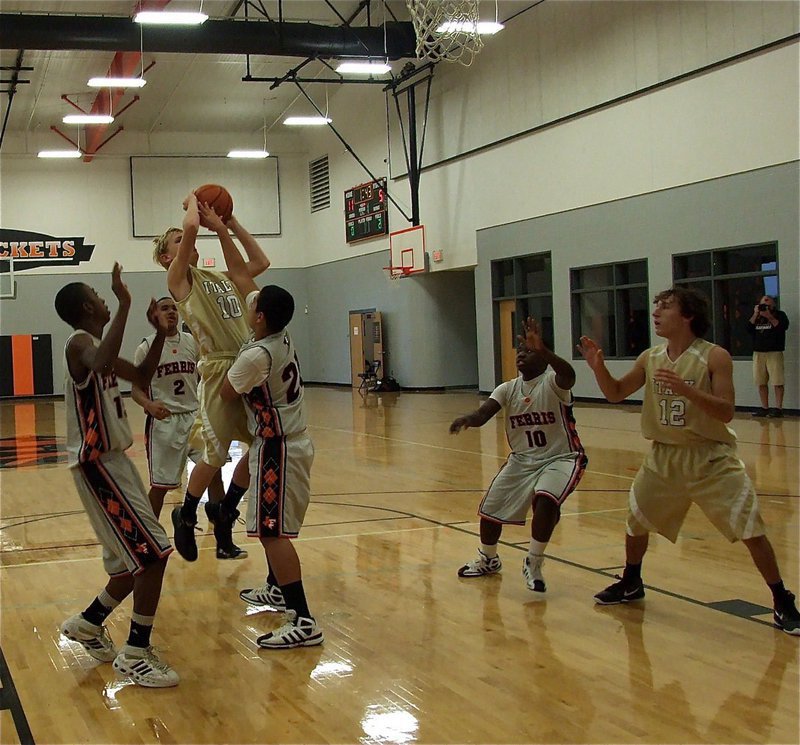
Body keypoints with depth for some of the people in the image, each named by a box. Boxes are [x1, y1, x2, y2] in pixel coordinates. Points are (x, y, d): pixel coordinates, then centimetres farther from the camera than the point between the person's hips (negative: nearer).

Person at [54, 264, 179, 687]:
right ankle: (135, 654, -5)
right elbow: (102, 366, -41)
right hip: (98, 465, -10)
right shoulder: (80, 343, -16)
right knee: (154, 552, -12)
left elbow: (141, 377, 25)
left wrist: (160, 333, 12)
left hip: (114, 461, 10)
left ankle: (88, 624, 31)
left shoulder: (94, 345, 14)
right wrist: (124, 304, -37)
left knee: (139, 557, 15)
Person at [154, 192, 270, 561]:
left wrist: (230, 224, 20)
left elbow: (260, 262, 22)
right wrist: (192, 201, 5)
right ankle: (185, 517, 22)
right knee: (214, 456, -2)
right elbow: (191, 226, -14)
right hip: (218, 373, -7)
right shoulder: (179, 279, 0)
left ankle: (224, 513, 26)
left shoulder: (221, 278, 21)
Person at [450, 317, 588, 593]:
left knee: (545, 501, -32)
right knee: (490, 508, 7)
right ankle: (488, 560, 36)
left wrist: (541, 349, -59)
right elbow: (482, 414, -15)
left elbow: (569, 376, -44)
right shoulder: (508, 389, -2)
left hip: (560, 458, -6)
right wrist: (467, 419, -40)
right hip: (522, 459, 6)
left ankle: (533, 564, -11)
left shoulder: (552, 382, -19)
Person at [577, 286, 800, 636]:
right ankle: (631, 584, 40)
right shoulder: (650, 358, 1)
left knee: (751, 531, -10)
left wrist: (686, 389, -35)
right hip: (664, 456, 5)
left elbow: (726, 412, -21)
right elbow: (615, 394, 8)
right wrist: (598, 366, -10)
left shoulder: (714, 357, -14)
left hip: (711, 459, -5)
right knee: (636, 521, 15)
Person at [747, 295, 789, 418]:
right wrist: (755, 315, -3)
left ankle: (778, 408, -8)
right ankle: (764, 408, 9)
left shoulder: (779, 314, 7)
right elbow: (749, 328, 5)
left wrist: (769, 317, -14)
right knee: (761, 383, 3)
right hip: (758, 353, 5)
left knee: (777, 382, -10)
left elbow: (783, 326, -11)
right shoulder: (756, 316, 19)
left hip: (774, 353, -5)